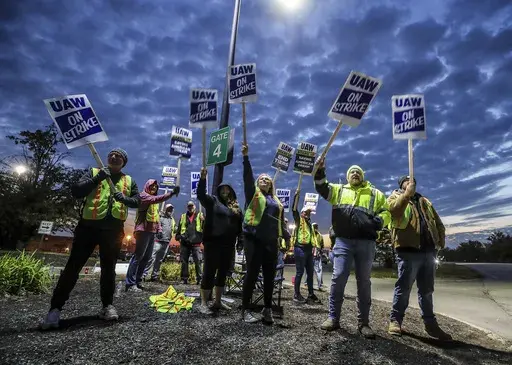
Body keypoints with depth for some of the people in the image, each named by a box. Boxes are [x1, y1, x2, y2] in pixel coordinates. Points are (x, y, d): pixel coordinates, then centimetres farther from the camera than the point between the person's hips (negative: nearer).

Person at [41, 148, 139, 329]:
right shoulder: (94, 172, 10)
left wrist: (125, 199, -11)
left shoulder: (129, 181, 15)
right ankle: (55, 308, 6)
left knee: (108, 268, 9)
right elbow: (76, 191, -2)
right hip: (89, 226, -1)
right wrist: (96, 179, -15)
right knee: (73, 266, -2)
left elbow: (137, 201, 10)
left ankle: (108, 306, 19)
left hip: (114, 229, 2)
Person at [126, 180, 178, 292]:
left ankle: (137, 281, 15)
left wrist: (159, 228, 12)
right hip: (143, 230, -9)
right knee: (138, 256, -10)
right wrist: (171, 193, -33)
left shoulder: (154, 198, 24)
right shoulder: (143, 195, -3)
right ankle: (130, 283, -7)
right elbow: (157, 199, -23)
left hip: (152, 231, 9)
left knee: (146, 257, 8)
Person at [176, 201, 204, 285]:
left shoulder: (199, 215, 10)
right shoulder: (183, 216, 17)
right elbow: (179, 228, 17)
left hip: (196, 243, -3)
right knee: (184, 261, 6)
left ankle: (199, 278, 0)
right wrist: (178, 237, 7)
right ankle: (184, 278, 15)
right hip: (184, 243, 3)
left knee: (198, 261, -6)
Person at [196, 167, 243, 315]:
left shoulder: (236, 207, 13)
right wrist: (203, 178, -26)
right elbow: (200, 194, -13)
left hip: (228, 245, 5)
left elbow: (239, 225, 14)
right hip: (213, 243, -5)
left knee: (223, 273, 12)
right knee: (209, 272, -1)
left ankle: (218, 302, 25)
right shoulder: (213, 201, 3)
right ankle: (203, 303, 8)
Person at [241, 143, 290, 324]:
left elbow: (281, 221, 23)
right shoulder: (253, 193, 9)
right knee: (252, 273, -4)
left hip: (271, 241, 5)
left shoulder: (276, 201, 21)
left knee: (269, 275, 6)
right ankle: (245, 310, 5)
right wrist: (246, 157, -16)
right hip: (254, 239, -4)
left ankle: (268, 309, 17)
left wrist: (287, 236, 10)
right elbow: (247, 177, -6)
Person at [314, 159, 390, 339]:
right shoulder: (339, 189, 16)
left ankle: (363, 322, 17)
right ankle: (333, 317, 8)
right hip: (343, 241, -1)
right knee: (338, 278, -5)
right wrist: (320, 171, -14)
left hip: (366, 243, 1)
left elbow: (386, 212, 13)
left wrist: (378, 222, -8)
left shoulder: (375, 194, 17)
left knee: (364, 282, 7)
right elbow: (322, 188, 3)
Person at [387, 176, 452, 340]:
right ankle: (395, 320, 5)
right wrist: (407, 194, -24)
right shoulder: (395, 197, 7)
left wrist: (440, 241, 9)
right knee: (404, 288, -4)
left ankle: (430, 323, 23)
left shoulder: (424, 201, 24)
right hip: (409, 250, -6)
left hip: (428, 250, 6)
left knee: (427, 289, 13)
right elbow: (394, 209, -18)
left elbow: (438, 223, 23)